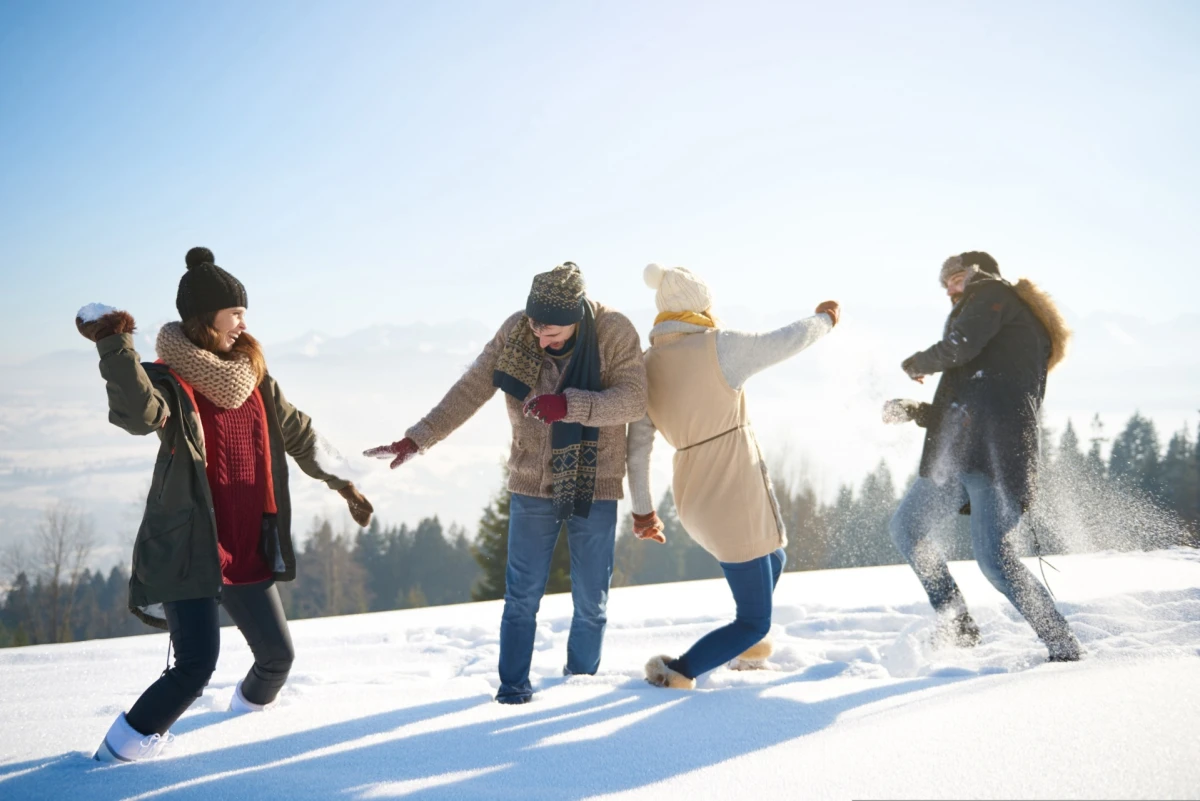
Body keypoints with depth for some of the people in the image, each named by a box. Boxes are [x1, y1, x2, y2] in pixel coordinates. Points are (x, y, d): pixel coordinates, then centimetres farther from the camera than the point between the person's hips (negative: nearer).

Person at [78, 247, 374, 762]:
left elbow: (299, 434, 19)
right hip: (189, 550, -6)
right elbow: (139, 413, -36)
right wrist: (114, 348, -47)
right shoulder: (169, 382, -12)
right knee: (196, 664, -17)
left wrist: (341, 483, 20)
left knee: (277, 653, 16)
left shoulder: (252, 378, 8)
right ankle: (125, 746, 2)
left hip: (249, 551, 7)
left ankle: (252, 706, 48)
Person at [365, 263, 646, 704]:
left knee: (591, 600, 7)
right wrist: (417, 439, -9)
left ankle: (581, 681, 26)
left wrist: (569, 405, -35)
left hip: (594, 489, -1)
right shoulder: (515, 331, -8)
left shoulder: (614, 332, -14)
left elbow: (633, 399, -21)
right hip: (532, 486, 1)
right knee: (523, 595, 2)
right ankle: (513, 683, 15)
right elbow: (469, 390, -4)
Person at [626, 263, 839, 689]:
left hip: (695, 499, 8)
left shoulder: (647, 366, 2)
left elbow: (637, 443, 4)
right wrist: (823, 319, 19)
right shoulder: (719, 347, -15)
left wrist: (642, 509, 13)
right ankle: (678, 672, -6)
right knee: (754, 623, 6)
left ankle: (747, 645, 51)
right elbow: (786, 341, -2)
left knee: (772, 560, 36)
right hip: (735, 499, -8)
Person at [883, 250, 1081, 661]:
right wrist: (912, 411, 22)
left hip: (993, 454, -9)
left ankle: (1064, 648, -6)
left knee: (994, 559, -9)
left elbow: (958, 347, -11)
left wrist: (917, 364, 9)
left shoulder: (994, 293, 8)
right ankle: (957, 627, 10)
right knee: (906, 528, 9)